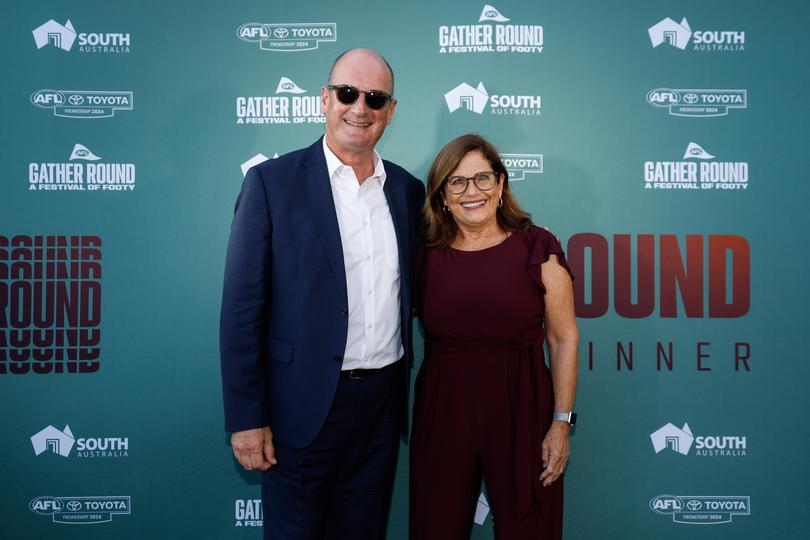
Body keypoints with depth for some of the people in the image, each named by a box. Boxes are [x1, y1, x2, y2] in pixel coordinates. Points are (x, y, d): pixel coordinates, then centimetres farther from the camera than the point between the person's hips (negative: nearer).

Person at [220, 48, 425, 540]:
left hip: (383, 404, 4)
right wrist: (246, 418, -11)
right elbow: (242, 308, -9)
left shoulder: (408, 190, 6)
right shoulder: (272, 182, -7)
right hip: (305, 405, -4)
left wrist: (403, 394, 9)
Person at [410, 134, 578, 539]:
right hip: (442, 410, 2)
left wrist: (562, 422, -6)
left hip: (521, 410, -1)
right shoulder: (425, 255, 1)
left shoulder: (537, 248, -5)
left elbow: (563, 339, -3)